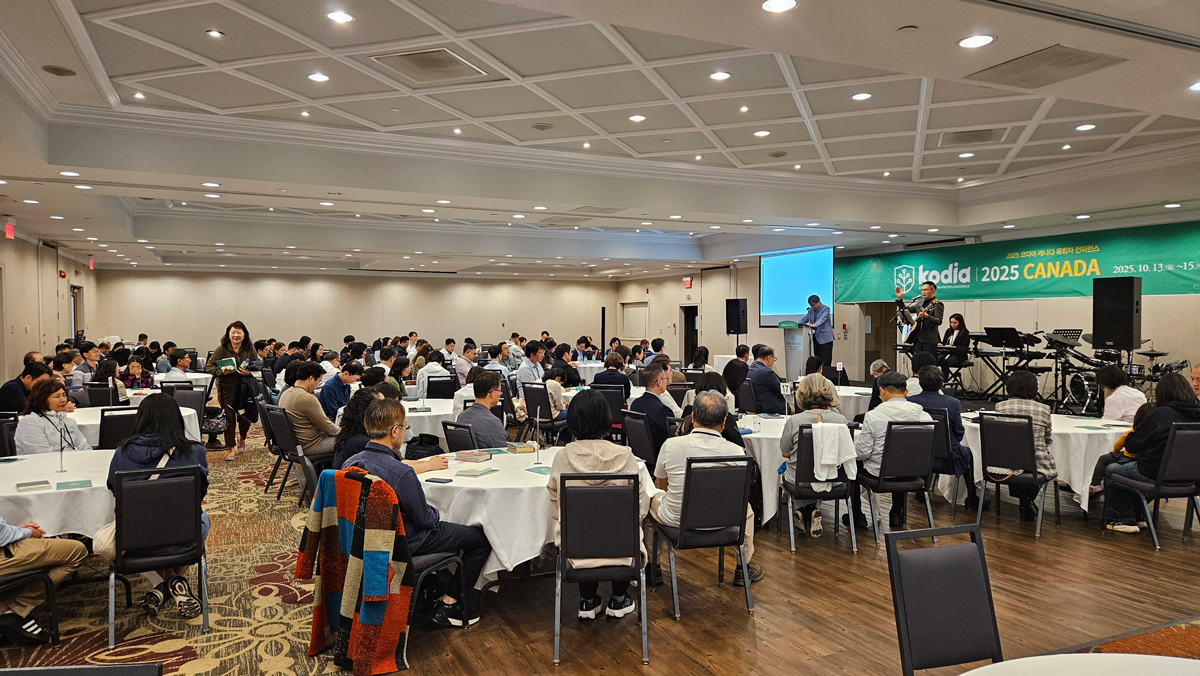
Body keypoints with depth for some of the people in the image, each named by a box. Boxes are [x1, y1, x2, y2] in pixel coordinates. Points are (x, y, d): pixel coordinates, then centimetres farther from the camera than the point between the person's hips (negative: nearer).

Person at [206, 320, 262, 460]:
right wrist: (221, 371, -20)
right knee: (229, 417, -5)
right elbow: (209, 366, -2)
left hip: (244, 389, 2)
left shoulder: (250, 349, -2)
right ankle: (231, 449, 5)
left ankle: (242, 439, 42)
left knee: (244, 416, 11)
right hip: (226, 388, -2)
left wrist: (249, 372, -15)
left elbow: (259, 366, 6)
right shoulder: (221, 349, -7)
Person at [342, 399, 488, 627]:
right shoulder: (402, 473, -32)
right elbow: (425, 518, -20)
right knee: (481, 537, 4)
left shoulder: (350, 463, -9)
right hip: (404, 544, -8)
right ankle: (448, 605, 12)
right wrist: (436, 514, 3)